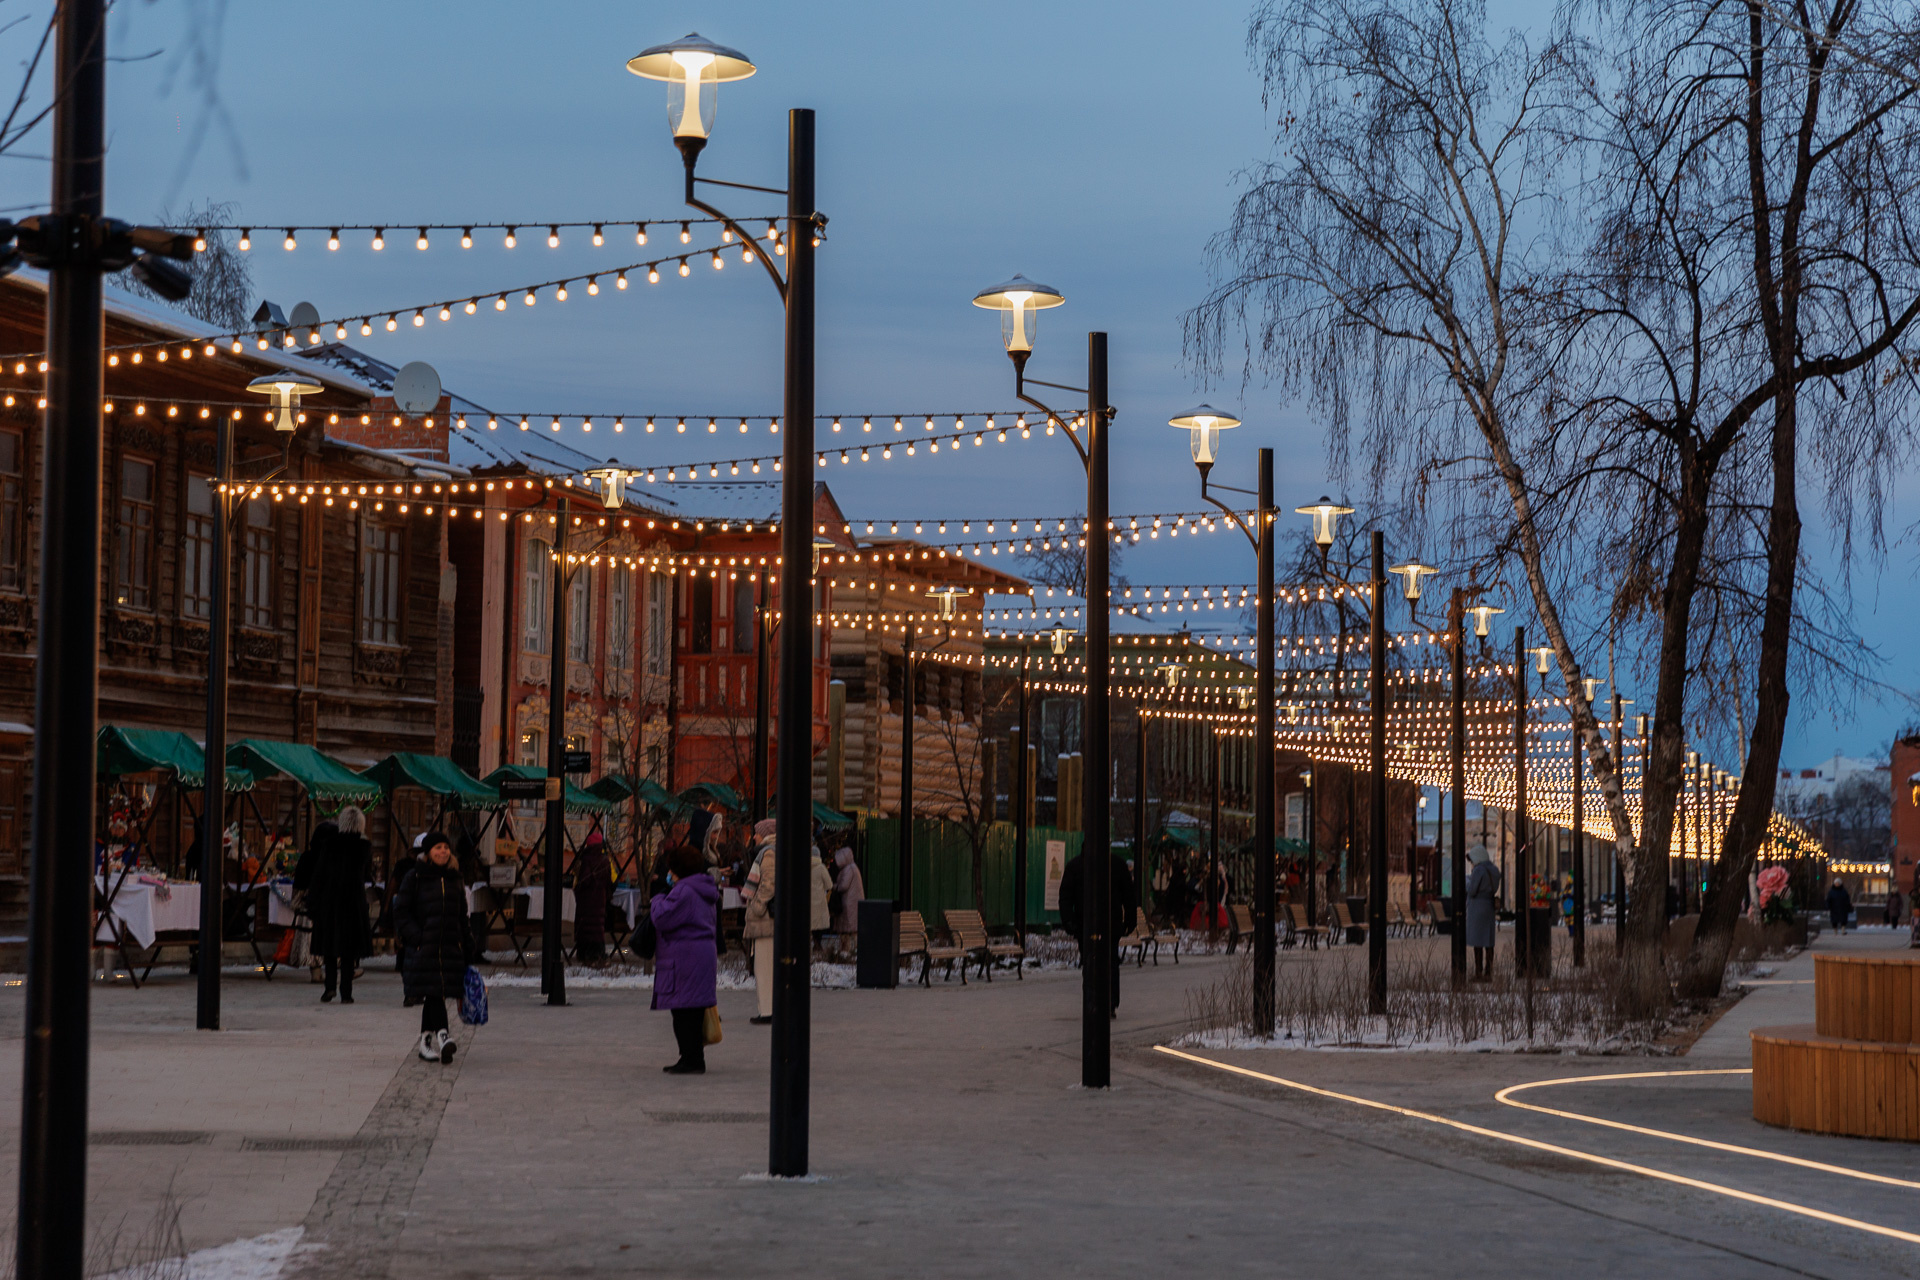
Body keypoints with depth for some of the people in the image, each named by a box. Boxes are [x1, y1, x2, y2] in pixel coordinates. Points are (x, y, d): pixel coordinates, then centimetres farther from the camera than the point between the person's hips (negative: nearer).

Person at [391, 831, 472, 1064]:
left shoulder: (454, 879, 15)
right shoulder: (415, 878, 1)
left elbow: (461, 914, 21)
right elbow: (401, 911, -1)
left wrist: (466, 944, 15)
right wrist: (414, 936, -13)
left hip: (450, 944, 4)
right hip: (424, 946, -4)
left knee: (433, 994, 6)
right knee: (433, 991, -14)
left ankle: (427, 1041, 14)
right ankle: (441, 1035, -22)